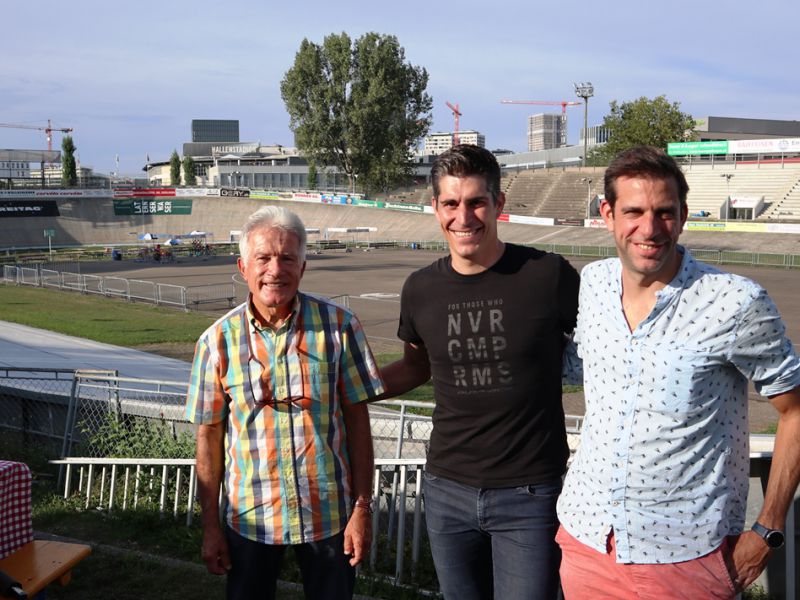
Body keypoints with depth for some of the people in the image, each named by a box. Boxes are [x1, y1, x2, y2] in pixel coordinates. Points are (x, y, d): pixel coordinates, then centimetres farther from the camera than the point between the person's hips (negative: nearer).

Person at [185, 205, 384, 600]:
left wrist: (363, 507, -5)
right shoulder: (218, 340, -6)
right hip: (250, 517, 1)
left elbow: (357, 419, -3)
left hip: (329, 513, 0)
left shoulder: (338, 326, -8)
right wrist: (210, 527, 1)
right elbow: (209, 437, 0)